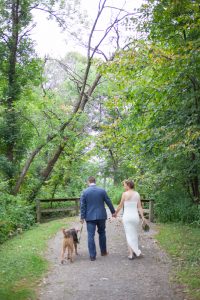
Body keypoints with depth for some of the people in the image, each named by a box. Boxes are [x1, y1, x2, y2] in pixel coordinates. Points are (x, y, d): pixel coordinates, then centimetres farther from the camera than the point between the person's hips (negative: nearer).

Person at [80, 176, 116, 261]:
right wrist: (113, 211, 16)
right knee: (102, 233, 18)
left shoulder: (85, 192, -4)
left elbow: (82, 205, -3)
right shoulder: (102, 190, -2)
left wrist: (82, 217, 2)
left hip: (90, 217, -1)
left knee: (91, 236, 1)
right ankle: (103, 251, 28)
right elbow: (108, 202, 3)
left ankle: (92, 255, 1)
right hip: (101, 216, 2)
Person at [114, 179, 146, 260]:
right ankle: (136, 251, 21)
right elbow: (139, 207, 1)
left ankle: (131, 254, 3)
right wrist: (142, 217, 4)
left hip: (127, 216, -4)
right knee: (134, 234, 16)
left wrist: (115, 213, 12)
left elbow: (120, 206, -3)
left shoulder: (125, 194, -10)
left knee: (129, 235, 3)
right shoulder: (137, 194, 3)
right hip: (135, 216, 4)